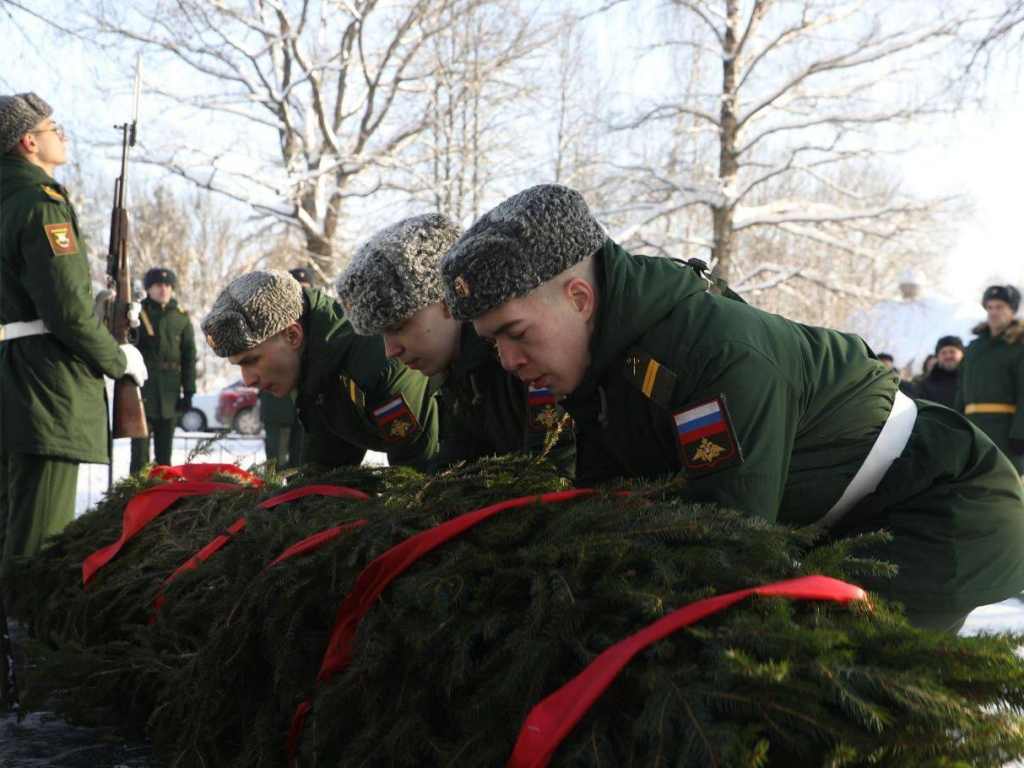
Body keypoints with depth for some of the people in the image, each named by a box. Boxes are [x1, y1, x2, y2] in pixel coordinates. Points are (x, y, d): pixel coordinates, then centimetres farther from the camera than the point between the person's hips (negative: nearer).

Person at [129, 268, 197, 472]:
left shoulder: (182, 317, 8)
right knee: (140, 445, -4)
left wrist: (189, 391, 2)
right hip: (142, 389, -3)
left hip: (170, 392, 3)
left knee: (165, 448, 9)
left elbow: (189, 356, 7)